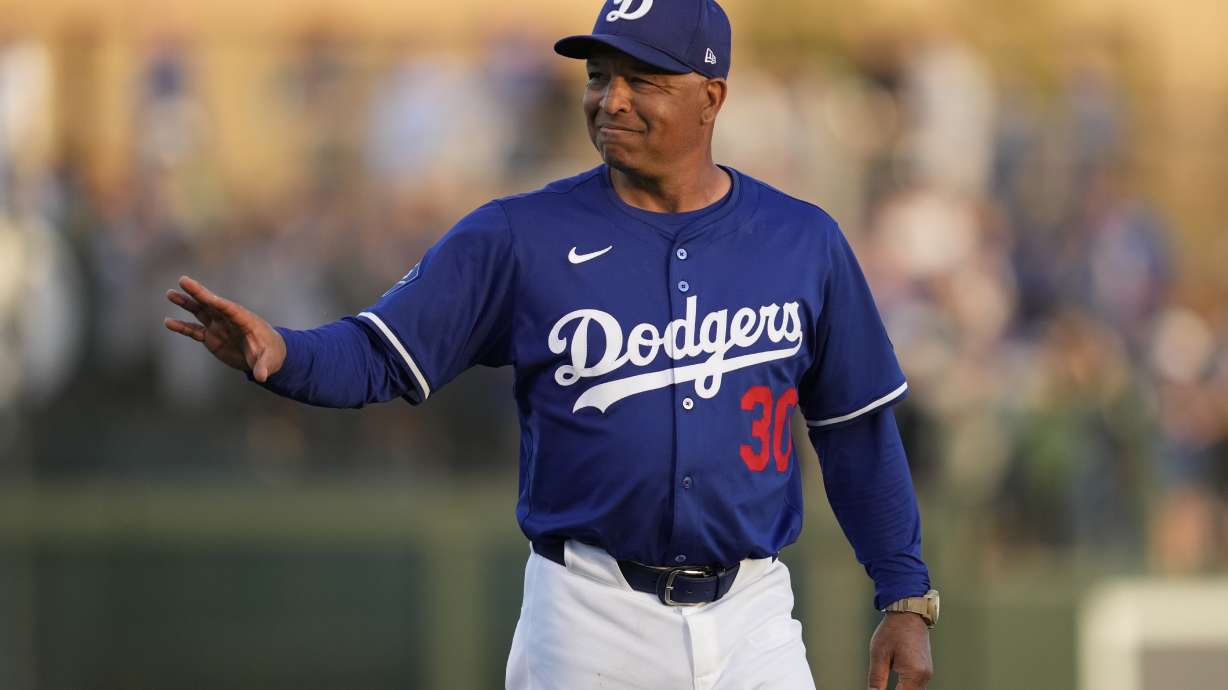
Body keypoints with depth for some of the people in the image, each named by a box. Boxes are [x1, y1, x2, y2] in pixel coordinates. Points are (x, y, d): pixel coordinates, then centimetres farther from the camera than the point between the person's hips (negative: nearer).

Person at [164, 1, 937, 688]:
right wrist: (282, 353, -28)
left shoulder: (804, 243, 4)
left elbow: (858, 431, 10)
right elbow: (378, 355, -6)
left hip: (750, 621, 1)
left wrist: (907, 597, 6)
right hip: (590, 617, -1)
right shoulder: (519, 237, -2)